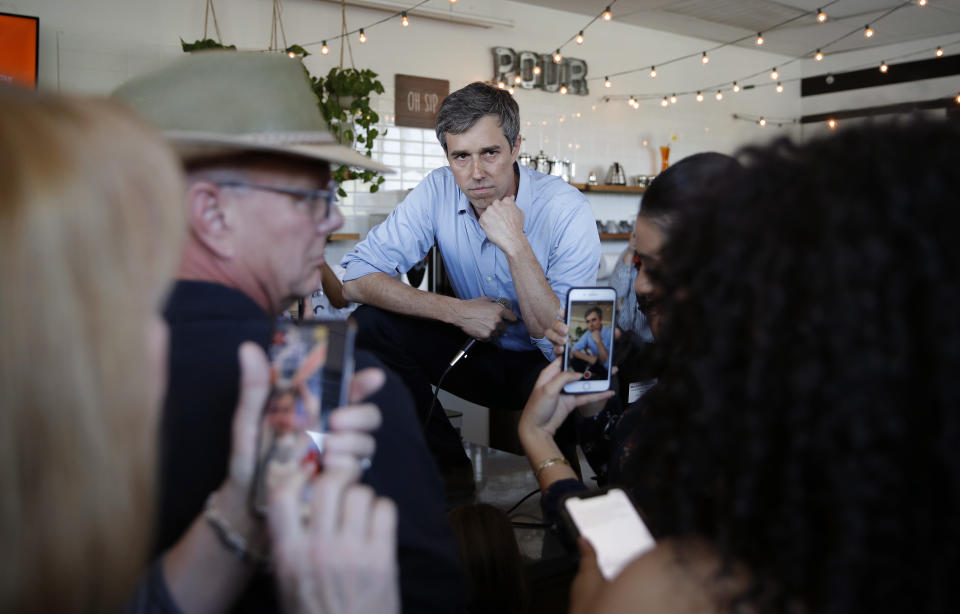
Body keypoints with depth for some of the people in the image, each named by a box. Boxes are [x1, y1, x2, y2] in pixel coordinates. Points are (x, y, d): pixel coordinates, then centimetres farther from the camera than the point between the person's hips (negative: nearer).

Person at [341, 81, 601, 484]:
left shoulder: (567, 210, -22)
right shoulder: (439, 190, -12)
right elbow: (357, 278, -17)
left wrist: (516, 245, -36)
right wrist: (456, 310, -25)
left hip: (541, 362, -3)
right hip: (475, 349, 4)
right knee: (370, 324, -17)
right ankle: (448, 470, -3)